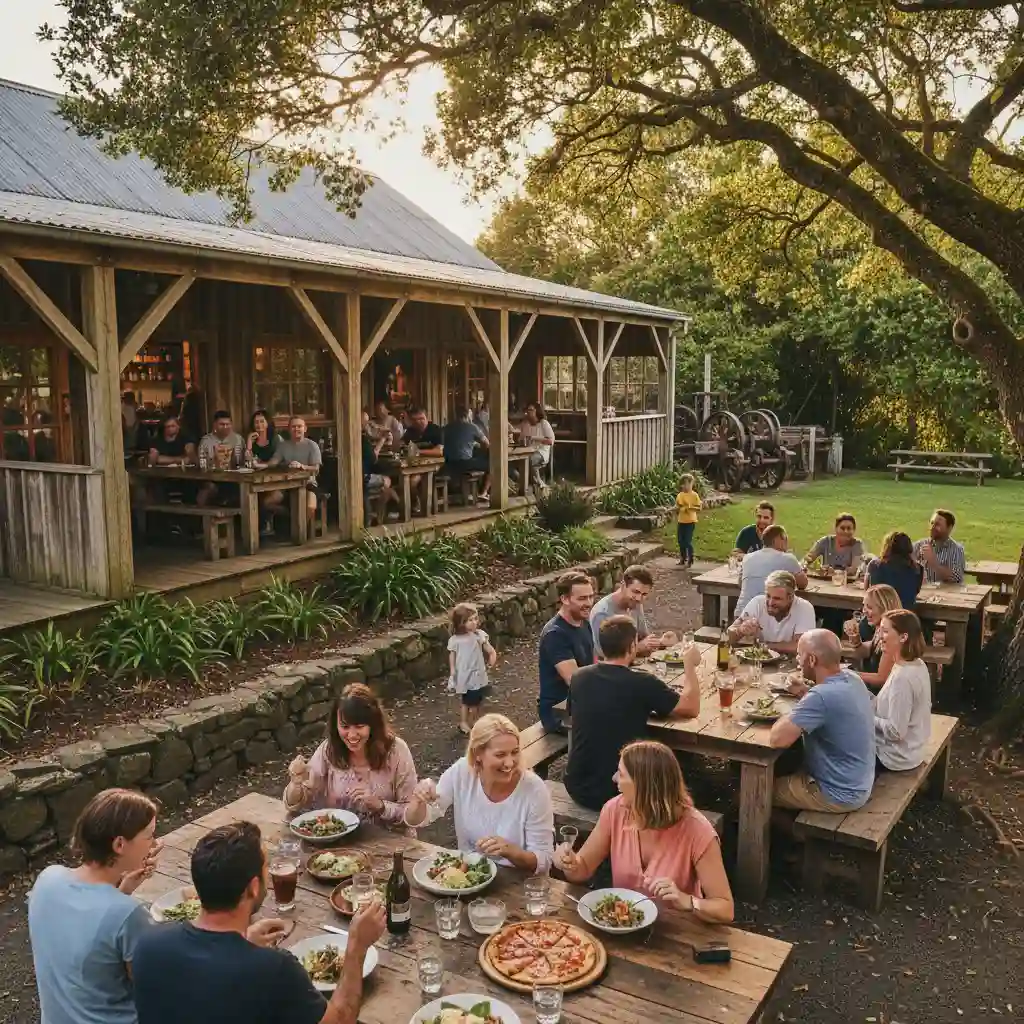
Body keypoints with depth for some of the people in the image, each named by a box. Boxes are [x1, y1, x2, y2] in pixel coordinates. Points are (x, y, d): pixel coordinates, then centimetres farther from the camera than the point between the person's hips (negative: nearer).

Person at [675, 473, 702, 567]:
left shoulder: (694, 495, -8)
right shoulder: (680, 495, 6)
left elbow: (699, 508, -9)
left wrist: (690, 507, -22)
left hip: (690, 521, -5)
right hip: (681, 521, 5)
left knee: (688, 541, -6)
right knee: (681, 540, 9)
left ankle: (690, 560, 7)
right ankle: (683, 559, 22)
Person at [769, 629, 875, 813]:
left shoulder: (822, 696, -32)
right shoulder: (851, 678, -4)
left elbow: (777, 739, -33)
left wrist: (787, 716, -14)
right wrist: (805, 695, -2)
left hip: (839, 794, -8)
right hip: (857, 783, 8)